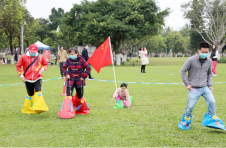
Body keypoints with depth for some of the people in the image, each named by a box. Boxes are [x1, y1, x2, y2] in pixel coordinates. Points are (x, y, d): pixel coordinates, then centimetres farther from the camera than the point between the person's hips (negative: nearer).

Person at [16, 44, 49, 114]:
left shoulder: (40, 57, 0)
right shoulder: (24, 57, -3)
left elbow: (46, 64, 13)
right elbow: (18, 66, 6)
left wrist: (43, 69, -8)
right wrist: (21, 75, -2)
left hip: (37, 78, 0)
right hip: (28, 79, 0)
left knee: (38, 91, -22)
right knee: (30, 94, 7)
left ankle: (39, 107, -28)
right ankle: (27, 109, 25)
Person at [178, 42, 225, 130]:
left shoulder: (209, 61, 3)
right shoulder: (191, 60, -10)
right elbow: (183, 71, -2)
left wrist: (210, 85, 8)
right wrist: (187, 84, -5)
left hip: (205, 87, 3)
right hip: (194, 89, -3)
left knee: (212, 102, -14)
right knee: (190, 107, -1)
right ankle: (186, 121, 24)